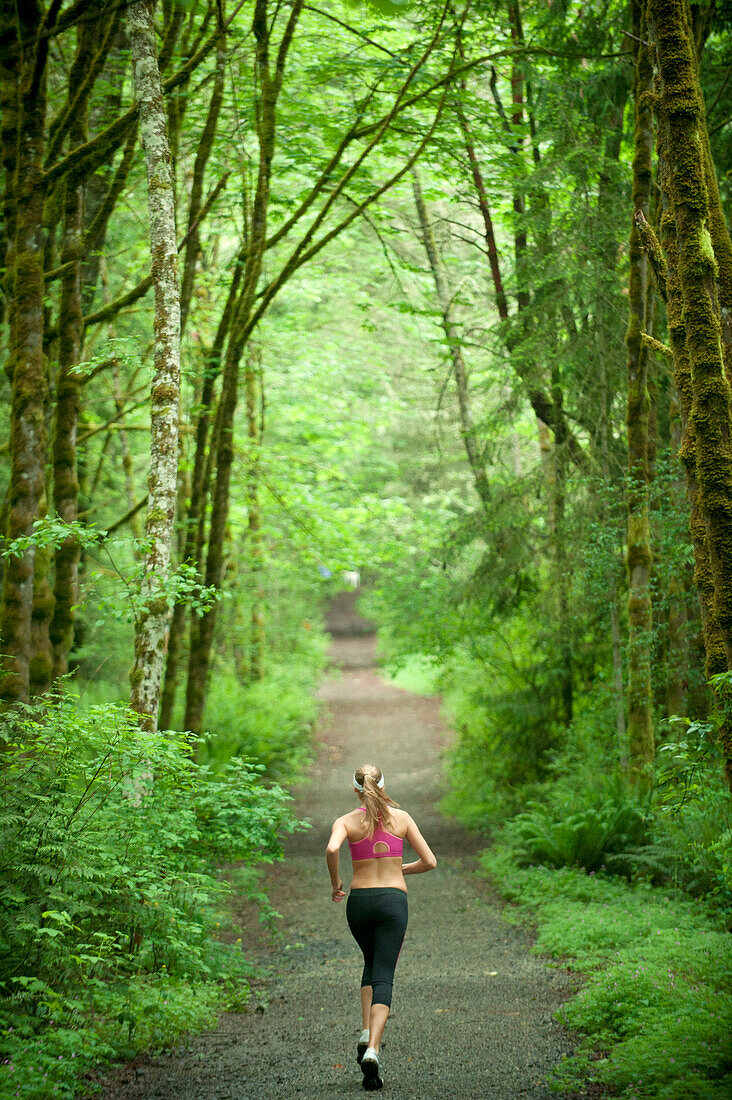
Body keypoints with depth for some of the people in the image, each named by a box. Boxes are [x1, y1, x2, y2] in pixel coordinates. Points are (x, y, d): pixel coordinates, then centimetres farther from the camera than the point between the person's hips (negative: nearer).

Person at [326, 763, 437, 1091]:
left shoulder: (346, 821, 1)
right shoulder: (401, 818, 5)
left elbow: (332, 849, -21)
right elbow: (429, 862, 4)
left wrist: (335, 883, -5)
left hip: (359, 901, 1)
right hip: (393, 900, -1)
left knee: (372, 964, 26)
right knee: (383, 976, -2)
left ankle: (367, 1033, 9)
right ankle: (373, 1049, -21)